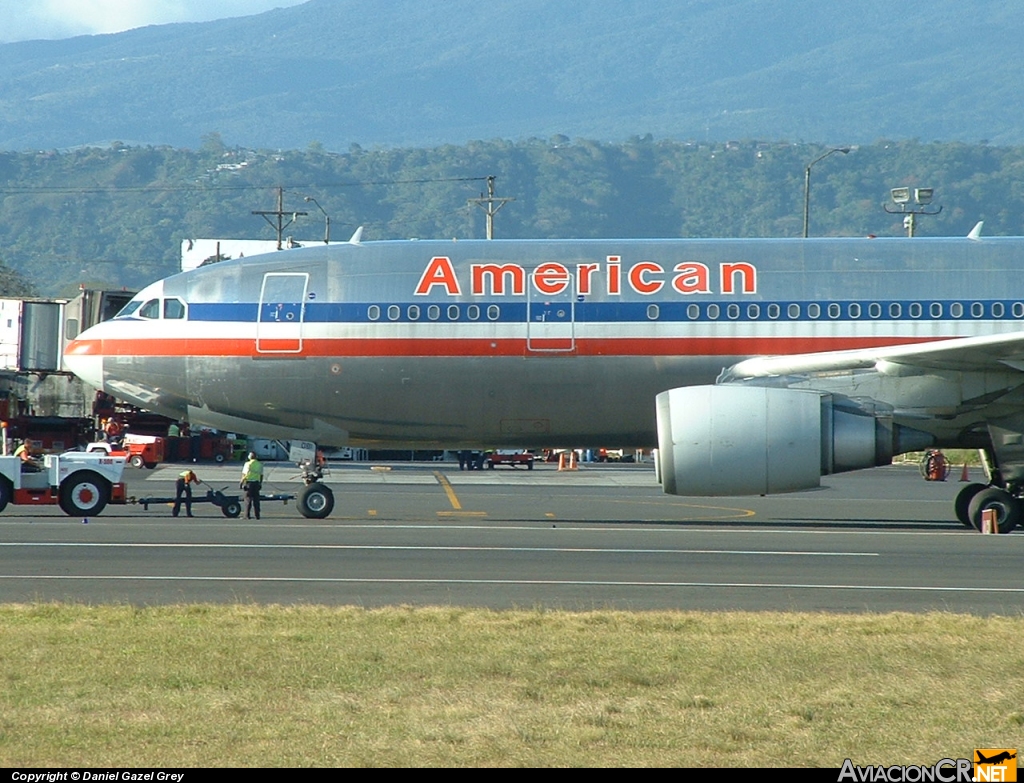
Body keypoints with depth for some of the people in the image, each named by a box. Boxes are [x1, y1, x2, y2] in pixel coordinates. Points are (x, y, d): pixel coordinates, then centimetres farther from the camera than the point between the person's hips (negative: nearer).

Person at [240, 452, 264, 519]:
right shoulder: (260, 464, 6)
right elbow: (261, 475, 9)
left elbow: (244, 475, -8)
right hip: (256, 483, 4)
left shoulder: (248, 464, -7)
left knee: (248, 499, 1)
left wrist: (241, 483, 1)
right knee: (256, 499, 8)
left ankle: (247, 515, -1)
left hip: (249, 483, -4)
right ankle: (257, 515, 6)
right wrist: (260, 483, 18)